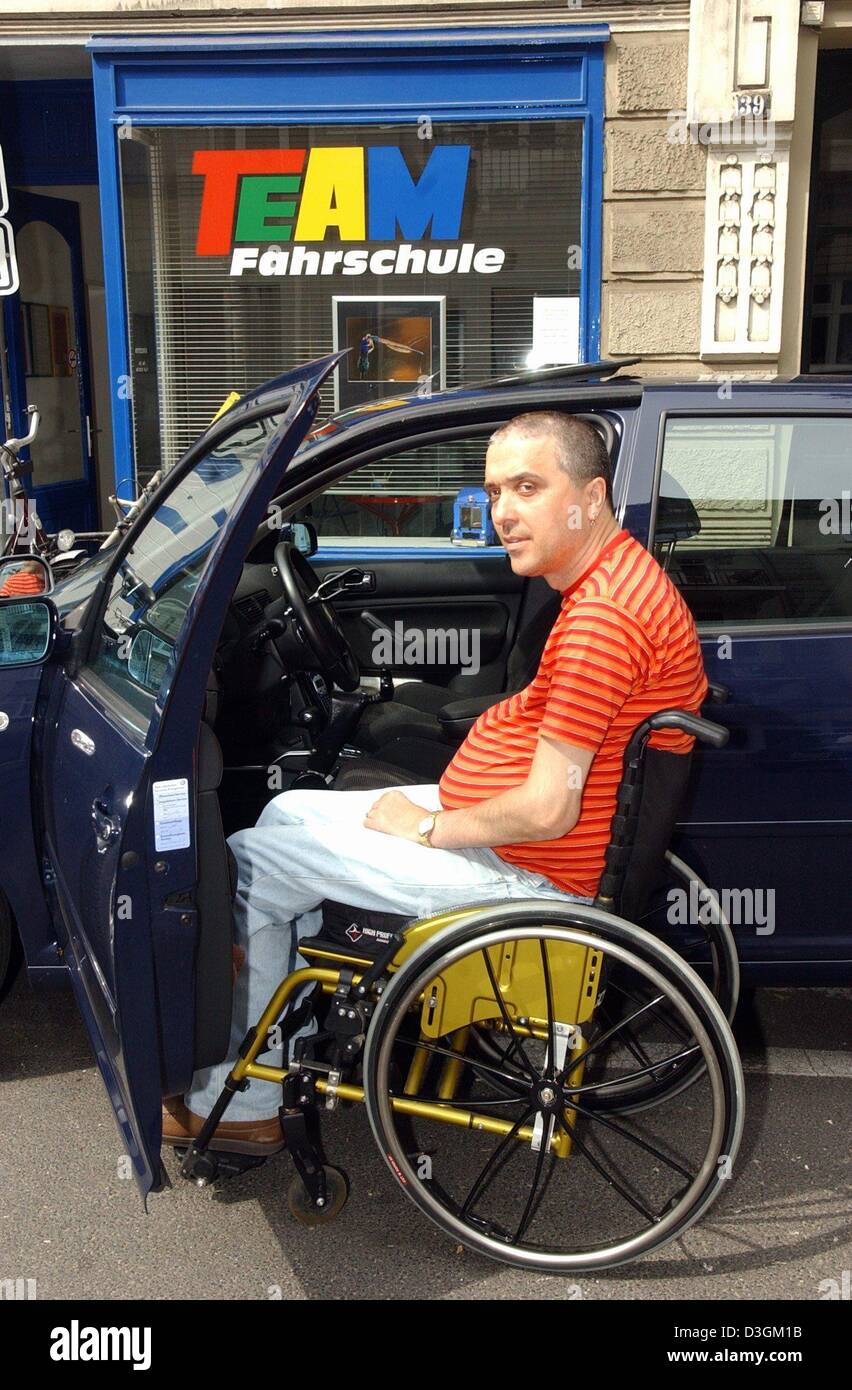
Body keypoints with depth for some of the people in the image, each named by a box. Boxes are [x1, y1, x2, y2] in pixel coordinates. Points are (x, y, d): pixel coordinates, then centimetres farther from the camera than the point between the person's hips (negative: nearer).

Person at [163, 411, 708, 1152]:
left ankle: (237, 1102, 12)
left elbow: (546, 811, -29)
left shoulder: (603, 618, -28)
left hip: (527, 869, -10)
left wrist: (426, 829, -12)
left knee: (248, 864, -5)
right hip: (510, 824, 11)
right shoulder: (614, 576, 6)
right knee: (288, 812, 18)